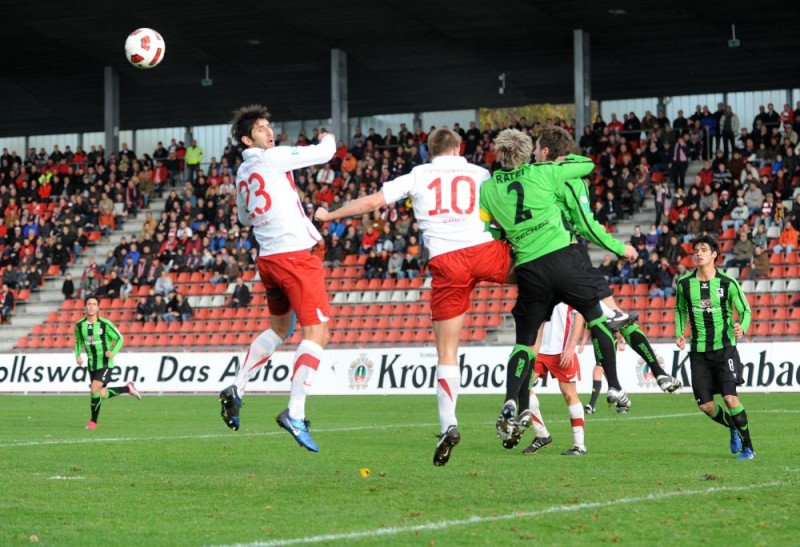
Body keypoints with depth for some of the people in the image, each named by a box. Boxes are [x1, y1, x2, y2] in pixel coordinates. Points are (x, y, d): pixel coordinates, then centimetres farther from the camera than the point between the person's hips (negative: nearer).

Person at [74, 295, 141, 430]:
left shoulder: (105, 324, -12)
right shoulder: (79, 325, 0)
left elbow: (119, 338, -4)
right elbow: (78, 342, 15)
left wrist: (113, 352, -20)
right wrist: (77, 356, -2)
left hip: (105, 363, -5)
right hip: (91, 364, 5)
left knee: (95, 390, -18)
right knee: (102, 395, 8)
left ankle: (93, 421, -1)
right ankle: (127, 388, 32)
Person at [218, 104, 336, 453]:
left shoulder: (242, 173, 14)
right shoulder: (273, 158, -8)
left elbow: (244, 217, 30)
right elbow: (323, 153, -5)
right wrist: (329, 139, 16)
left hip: (268, 259, 9)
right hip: (294, 255, -9)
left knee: (278, 329, 25)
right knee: (317, 333, -9)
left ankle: (236, 390, 22)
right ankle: (295, 414, -17)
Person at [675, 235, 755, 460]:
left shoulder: (728, 283, -6)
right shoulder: (684, 284, 1)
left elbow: (745, 310, 1)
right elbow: (680, 310, 18)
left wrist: (741, 327, -19)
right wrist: (680, 334, 4)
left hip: (724, 347, -3)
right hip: (699, 351, 3)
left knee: (730, 398, -16)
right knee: (706, 406, 0)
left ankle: (748, 447, -2)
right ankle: (734, 429, 31)